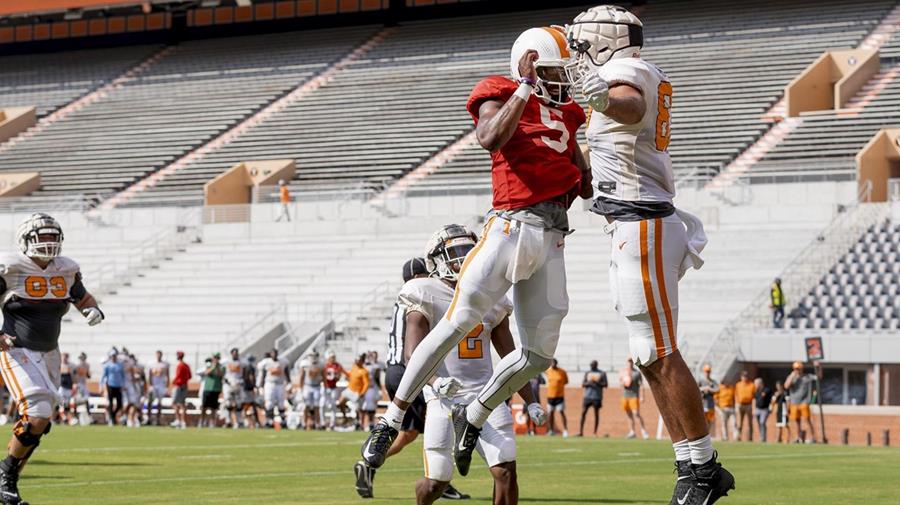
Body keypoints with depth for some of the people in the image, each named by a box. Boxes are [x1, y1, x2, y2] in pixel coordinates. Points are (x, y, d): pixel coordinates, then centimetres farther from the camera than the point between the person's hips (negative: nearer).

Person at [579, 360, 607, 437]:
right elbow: (582, 384, 9)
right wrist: (588, 383, -13)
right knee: (583, 413, -4)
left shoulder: (602, 373, 3)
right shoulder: (587, 373, 12)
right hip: (587, 396, 3)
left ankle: (595, 433, 4)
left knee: (596, 413, 0)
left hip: (597, 397, -3)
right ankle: (581, 432, -1)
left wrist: (597, 383, -17)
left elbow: (606, 384, -1)